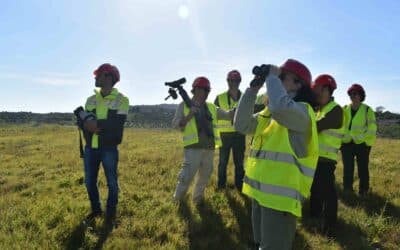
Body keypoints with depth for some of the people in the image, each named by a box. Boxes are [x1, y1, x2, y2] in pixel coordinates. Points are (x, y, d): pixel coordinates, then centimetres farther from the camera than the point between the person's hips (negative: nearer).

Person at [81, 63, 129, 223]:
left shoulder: (121, 100, -5)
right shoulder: (91, 100, 11)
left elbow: (117, 124, -16)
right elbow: (84, 121, 5)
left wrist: (97, 124, -19)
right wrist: (89, 127, -16)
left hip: (109, 148, -5)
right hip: (90, 147, 5)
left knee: (111, 182, 6)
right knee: (89, 181, 13)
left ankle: (111, 212, 23)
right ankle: (96, 209, 32)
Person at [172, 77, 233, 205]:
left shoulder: (211, 107, 15)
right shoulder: (184, 105, 4)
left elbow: (229, 115, 11)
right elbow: (175, 125, -3)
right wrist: (189, 115, -16)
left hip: (209, 148, 5)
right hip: (193, 148, -5)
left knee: (205, 176, 15)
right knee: (187, 176, -2)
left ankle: (198, 197, 35)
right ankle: (177, 200, 20)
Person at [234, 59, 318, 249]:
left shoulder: (302, 111, -11)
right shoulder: (268, 112, 13)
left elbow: (280, 107, -34)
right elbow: (241, 124, 4)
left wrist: (272, 76, -17)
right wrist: (253, 89, -1)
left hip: (281, 196, -8)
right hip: (260, 192, 8)